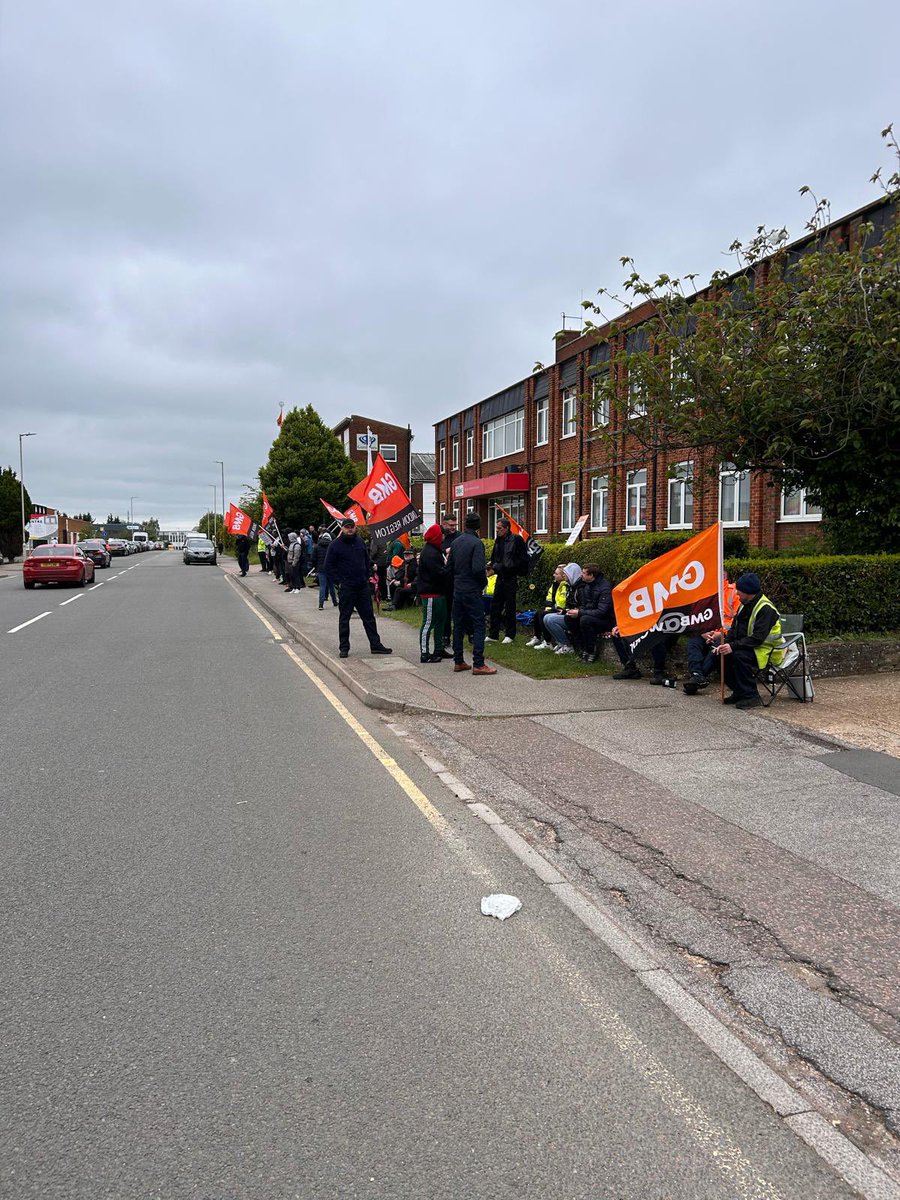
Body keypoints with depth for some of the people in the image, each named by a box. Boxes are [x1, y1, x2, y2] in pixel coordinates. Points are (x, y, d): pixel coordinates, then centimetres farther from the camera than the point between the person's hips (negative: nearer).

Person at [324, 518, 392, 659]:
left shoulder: (360, 542, 9)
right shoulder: (335, 545, -6)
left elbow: (367, 561, 20)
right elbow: (329, 567, -4)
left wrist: (367, 576, 9)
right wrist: (339, 581, -10)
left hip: (363, 586, 5)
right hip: (346, 588, -4)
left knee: (369, 617, 9)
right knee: (344, 618, 4)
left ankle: (375, 644, 15)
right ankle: (344, 647, 12)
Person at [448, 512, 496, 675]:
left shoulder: (456, 542, 8)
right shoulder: (477, 543, -14)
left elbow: (450, 566, 11)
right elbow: (478, 568, -22)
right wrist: (484, 581, -5)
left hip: (457, 590, 7)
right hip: (472, 591, -7)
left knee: (458, 626, 12)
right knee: (478, 626, -3)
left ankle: (458, 662, 17)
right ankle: (478, 664, -5)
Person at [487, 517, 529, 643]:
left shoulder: (516, 539, -11)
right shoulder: (498, 540, 10)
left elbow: (523, 559, -11)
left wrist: (509, 566, -13)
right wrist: (495, 566, 5)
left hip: (511, 578, -7)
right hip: (500, 577, 7)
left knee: (510, 607, 1)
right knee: (495, 606, 8)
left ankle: (510, 635, 12)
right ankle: (493, 634, 16)